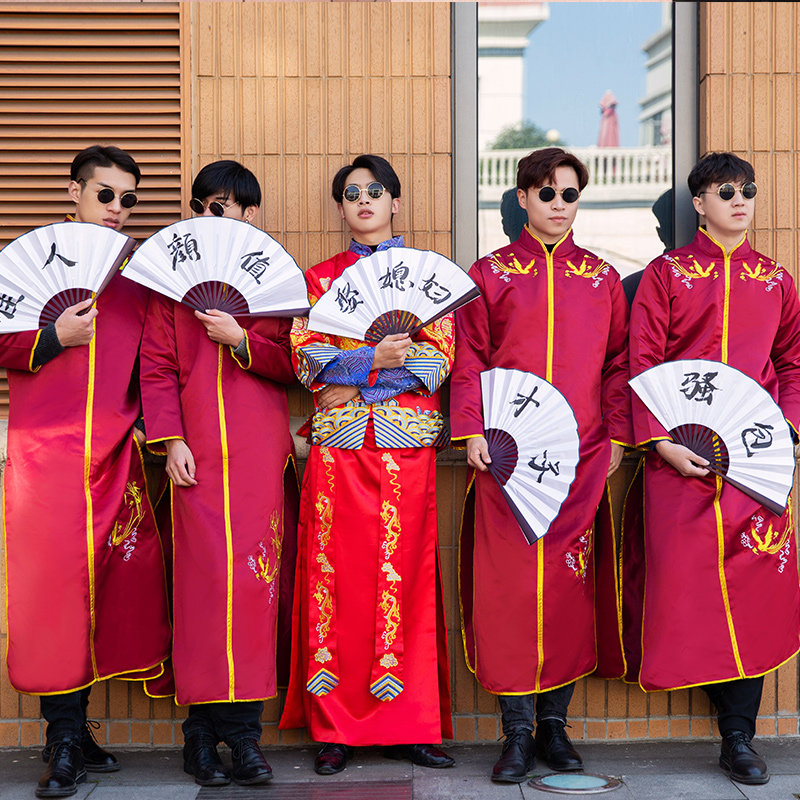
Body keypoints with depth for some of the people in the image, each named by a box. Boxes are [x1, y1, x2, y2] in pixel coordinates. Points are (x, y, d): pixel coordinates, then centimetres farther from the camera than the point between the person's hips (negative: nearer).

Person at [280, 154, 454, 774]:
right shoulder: (320, 276, 15)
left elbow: (438, 357, 1)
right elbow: (308, 357, 2)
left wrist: (353, 382, -10)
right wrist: (375, 360, -13)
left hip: (406, 442, -1)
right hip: (338, 444, 1)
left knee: (402, 571, -3)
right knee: (336, 572, -3)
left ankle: (408, 725, 3)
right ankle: (336, 729, 2)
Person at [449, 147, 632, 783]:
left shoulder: (602, 278, 13)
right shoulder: (490, 274, 7)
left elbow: (618, 362, 13)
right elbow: (470, 358, 4)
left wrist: (616, 436, 4)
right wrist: (472, 430, -6)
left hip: (581, 455, 2)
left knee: (571, 581, 3)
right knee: (508, 581, -4)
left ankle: (555, 721, 14)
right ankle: (518, 730, 4)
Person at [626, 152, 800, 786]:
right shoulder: (667, 274, 6)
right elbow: (642, 363, 1)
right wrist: (659, 440, -10)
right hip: (680, 452, -2)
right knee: (681, 574, -8)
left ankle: (739, 734, 5)